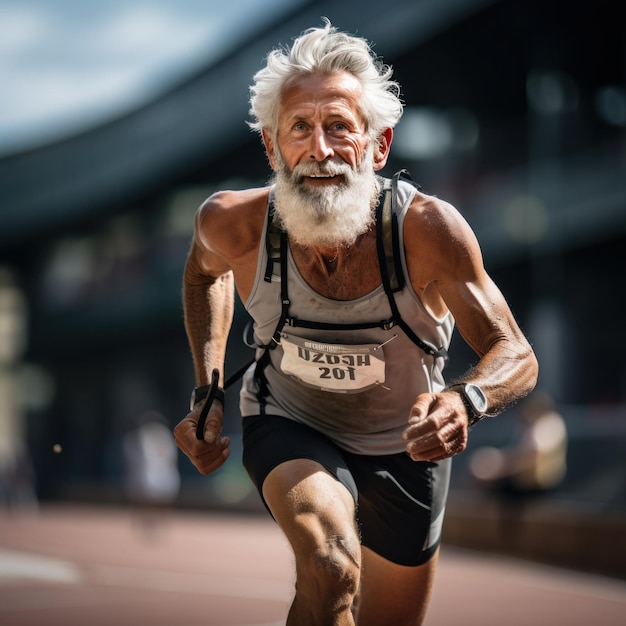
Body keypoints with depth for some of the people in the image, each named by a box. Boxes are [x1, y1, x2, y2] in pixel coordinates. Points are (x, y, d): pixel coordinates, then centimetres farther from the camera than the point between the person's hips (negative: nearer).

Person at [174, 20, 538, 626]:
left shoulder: (428, 229, -30)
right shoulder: (235, 225, -25)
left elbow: (516, 356, -26)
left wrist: (465, 400, -49)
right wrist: (207, 394, -6)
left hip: (404, 447, 2)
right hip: (289, 426, -1)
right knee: (330, 571, -34)